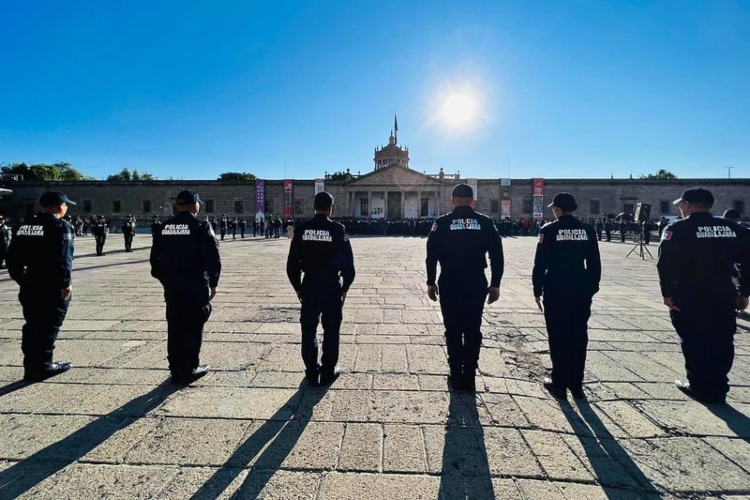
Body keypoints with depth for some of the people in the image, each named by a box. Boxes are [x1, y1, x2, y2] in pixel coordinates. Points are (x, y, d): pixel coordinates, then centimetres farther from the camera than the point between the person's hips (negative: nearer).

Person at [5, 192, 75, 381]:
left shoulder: (25, 226, 12)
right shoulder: (60, 226, -12)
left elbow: (13, 257, 13)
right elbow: (62, 259, -21)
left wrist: (21, 279, 20)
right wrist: (66, 282, -15)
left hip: (30, 285, 8)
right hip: (53, 287, -7)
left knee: (32, 326, 14)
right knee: (49, 326, 1)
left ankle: (30, 366, 21)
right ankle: (42, 366, 6)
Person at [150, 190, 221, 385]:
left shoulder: (165, 227, 7)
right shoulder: (201, 226, -10)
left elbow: (155, 257, 12)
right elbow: (213, 258, -14)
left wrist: (164, 279, 21)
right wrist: (213, 283, -3)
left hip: (171, 285, 6)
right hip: (195, 286, -6)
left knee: (175, 327, 14)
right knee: (193, 327, 4)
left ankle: (176, 369, 24)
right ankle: (189, 369, 11)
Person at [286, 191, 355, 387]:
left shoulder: (302, 229, -2)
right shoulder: (338, 229, -8)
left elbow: (292, 263, 0)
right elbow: (348, 262, -8)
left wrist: (297, 287, 10)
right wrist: (345, 287, 3)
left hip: (309, 286, 2)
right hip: (331, 286, -2)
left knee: (309, 330, 12)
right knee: (331, 330, 10)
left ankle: (312, 373, 20)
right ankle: (328, 372, 18)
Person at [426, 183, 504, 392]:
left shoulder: (442, 223, -2)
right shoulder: (485, 222, 3)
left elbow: (431, 255, -4)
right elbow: (497, 256, 1)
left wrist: (431, 282, 4)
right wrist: (495, 284, 7)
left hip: (450, 283, -1)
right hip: (477, 283, 1)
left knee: (453, 330, 9)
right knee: (473, 330, 9)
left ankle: (457, 376, 16)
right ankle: (469, 377, 15)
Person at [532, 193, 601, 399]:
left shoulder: (549, 230, -7)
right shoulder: (587, 230, 4)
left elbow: (540, 263, -8)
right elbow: (594, 263, 7)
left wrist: (537, 290, -1)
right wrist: (592, 288, 15)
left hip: (556, 289, -4)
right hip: (581, 288, 4)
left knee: (558, 336, 5)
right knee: (578, 336, 10)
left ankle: (559, 383, 13)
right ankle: (576, 384, 19)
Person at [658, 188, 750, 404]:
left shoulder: (677, 229, -8)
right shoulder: (731, 228, 9)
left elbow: (665, 264, -16)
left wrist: (667, 293, -9)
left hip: (689, 298, -5)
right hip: (724, 296, 5)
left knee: (694, 344, 7)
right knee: (721, 344, 13)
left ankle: (700, 387, 15)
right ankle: (718, 389, 21)